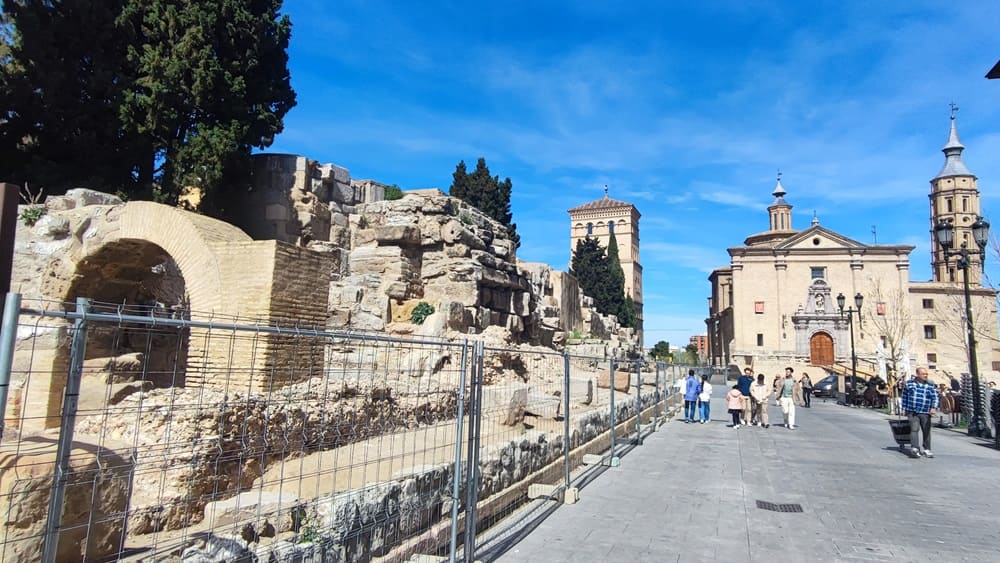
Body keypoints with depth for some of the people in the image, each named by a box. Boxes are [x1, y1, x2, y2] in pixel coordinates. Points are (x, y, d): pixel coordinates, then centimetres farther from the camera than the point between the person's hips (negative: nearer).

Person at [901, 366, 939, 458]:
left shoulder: (931, 385, 7)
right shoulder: (909, 383, 6)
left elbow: (935, 397, 2)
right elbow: (905, 396, 13)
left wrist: (934, 407, -15)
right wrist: (904, 408, 12)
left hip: (925, 413, 2)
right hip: (912, 412, -2)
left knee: (927, 431, 8)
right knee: (914, 429, -12)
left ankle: (926, 449, 22)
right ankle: (914, 449, -18)